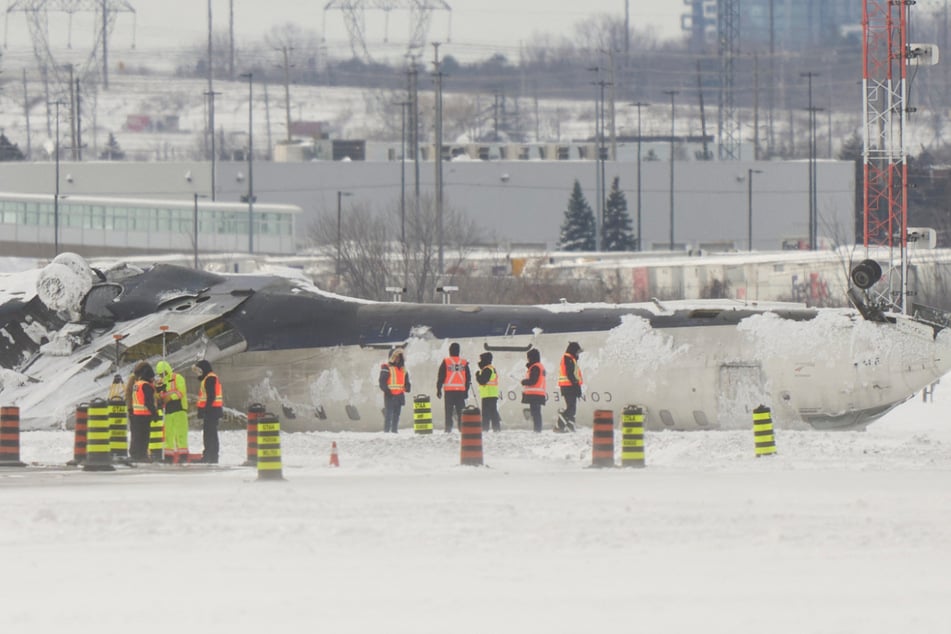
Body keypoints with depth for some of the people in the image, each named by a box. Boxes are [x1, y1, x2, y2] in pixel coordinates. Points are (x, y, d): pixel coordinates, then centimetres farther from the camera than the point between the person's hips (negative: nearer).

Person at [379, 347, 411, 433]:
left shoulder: (403, 369, 18)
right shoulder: (386, 368, -5)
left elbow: (406, 381, 27)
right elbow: (382, 381, -10)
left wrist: (407, 387, 7)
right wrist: (386, 390, -21)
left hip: (399, 394, 7)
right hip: (390, 395, -7)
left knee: (396, 414, 9)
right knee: (388, 414, -10)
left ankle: (395, 430, 14)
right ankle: (386, 431, -10)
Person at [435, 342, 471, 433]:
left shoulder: (446, 362, -3)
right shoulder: (464, 362, 6)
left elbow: (441, 376, -2)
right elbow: (468, 377, 11)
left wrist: (439, 389, 4)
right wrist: (466, 390, 18)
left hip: (449, 391, -2)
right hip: (461, 390, 2)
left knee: (449, 411, 0)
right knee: (460, 411, 4)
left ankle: (448, 428, -6)